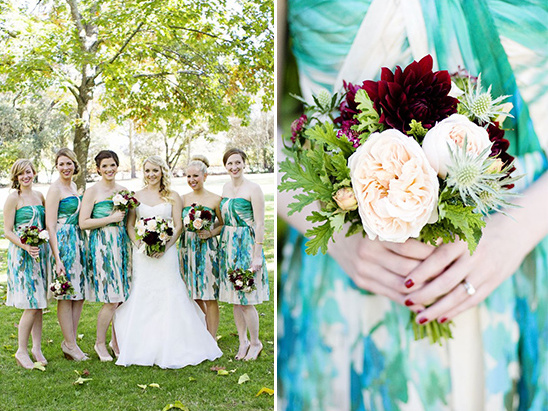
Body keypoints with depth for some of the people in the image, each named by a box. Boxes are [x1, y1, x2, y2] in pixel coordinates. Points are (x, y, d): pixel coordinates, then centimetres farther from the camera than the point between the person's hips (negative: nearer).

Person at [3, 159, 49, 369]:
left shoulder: (39, 196, 13)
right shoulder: (13, 198, -5)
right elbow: (7, 231, -7)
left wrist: (43, 246, 6)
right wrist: (25, 246, -21)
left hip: (40, 253, 6)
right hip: (22, 255, -6)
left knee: (39, 304, 7)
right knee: (31, 305, -9)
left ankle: (37, 347, 17)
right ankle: (21, 351, 3)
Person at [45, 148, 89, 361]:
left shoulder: (74, 186, 14)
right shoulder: (55, 189, -11)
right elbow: (50, 226, -15)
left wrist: (82, 245, 16)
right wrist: (57, 258, -21)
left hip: (78, 241, 8)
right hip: (63, 242, -8)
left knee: (79, 292, 10)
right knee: (66, 294, -1)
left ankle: (70, 341, 18)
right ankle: (70, 344, 7)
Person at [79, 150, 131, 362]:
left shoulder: (123, 190, 14)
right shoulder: (92, 191, -3)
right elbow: (83, 223, -10)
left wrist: (123, 215, 6)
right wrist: (111, 218, -13)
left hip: (122, 243, 6)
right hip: (102, 245, -6)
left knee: (123, 297, 6)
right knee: (111, 300, -7)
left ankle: (116, 342, 21)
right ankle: (100, 343, 11)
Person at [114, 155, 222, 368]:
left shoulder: (173, 197, 5)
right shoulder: (137, 196, 10)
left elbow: (178, 226, 0)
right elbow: (130, 225, 8)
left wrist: (165, 246, -14)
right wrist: (138, 243, -9)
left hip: (165, 253, -2)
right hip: (142, 254, 2)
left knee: (169, 297, -3)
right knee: (141, 297, 1)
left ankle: (173, 348, 5)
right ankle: (143, 347, 9)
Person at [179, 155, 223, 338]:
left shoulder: (215, 199, -2)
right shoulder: (183, 199, 8)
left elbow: (223, 223, 5)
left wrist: (211, 233, -11)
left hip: (207, 249, -4)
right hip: (187, 248, 4)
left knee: (209, 297, -2)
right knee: (194, 296, 9)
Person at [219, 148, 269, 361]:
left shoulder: (253, 189, -10)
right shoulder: (226, 187, 10)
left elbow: (260, 224, -13)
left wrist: (257, 255, -16)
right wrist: (223, 245, 12)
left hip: (246, 246, -7)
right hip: (228, 246, 7)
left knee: (246, 300, -4)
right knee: (234, 299, 11)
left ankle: (256, 342, 14)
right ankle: (243, 341, 24)